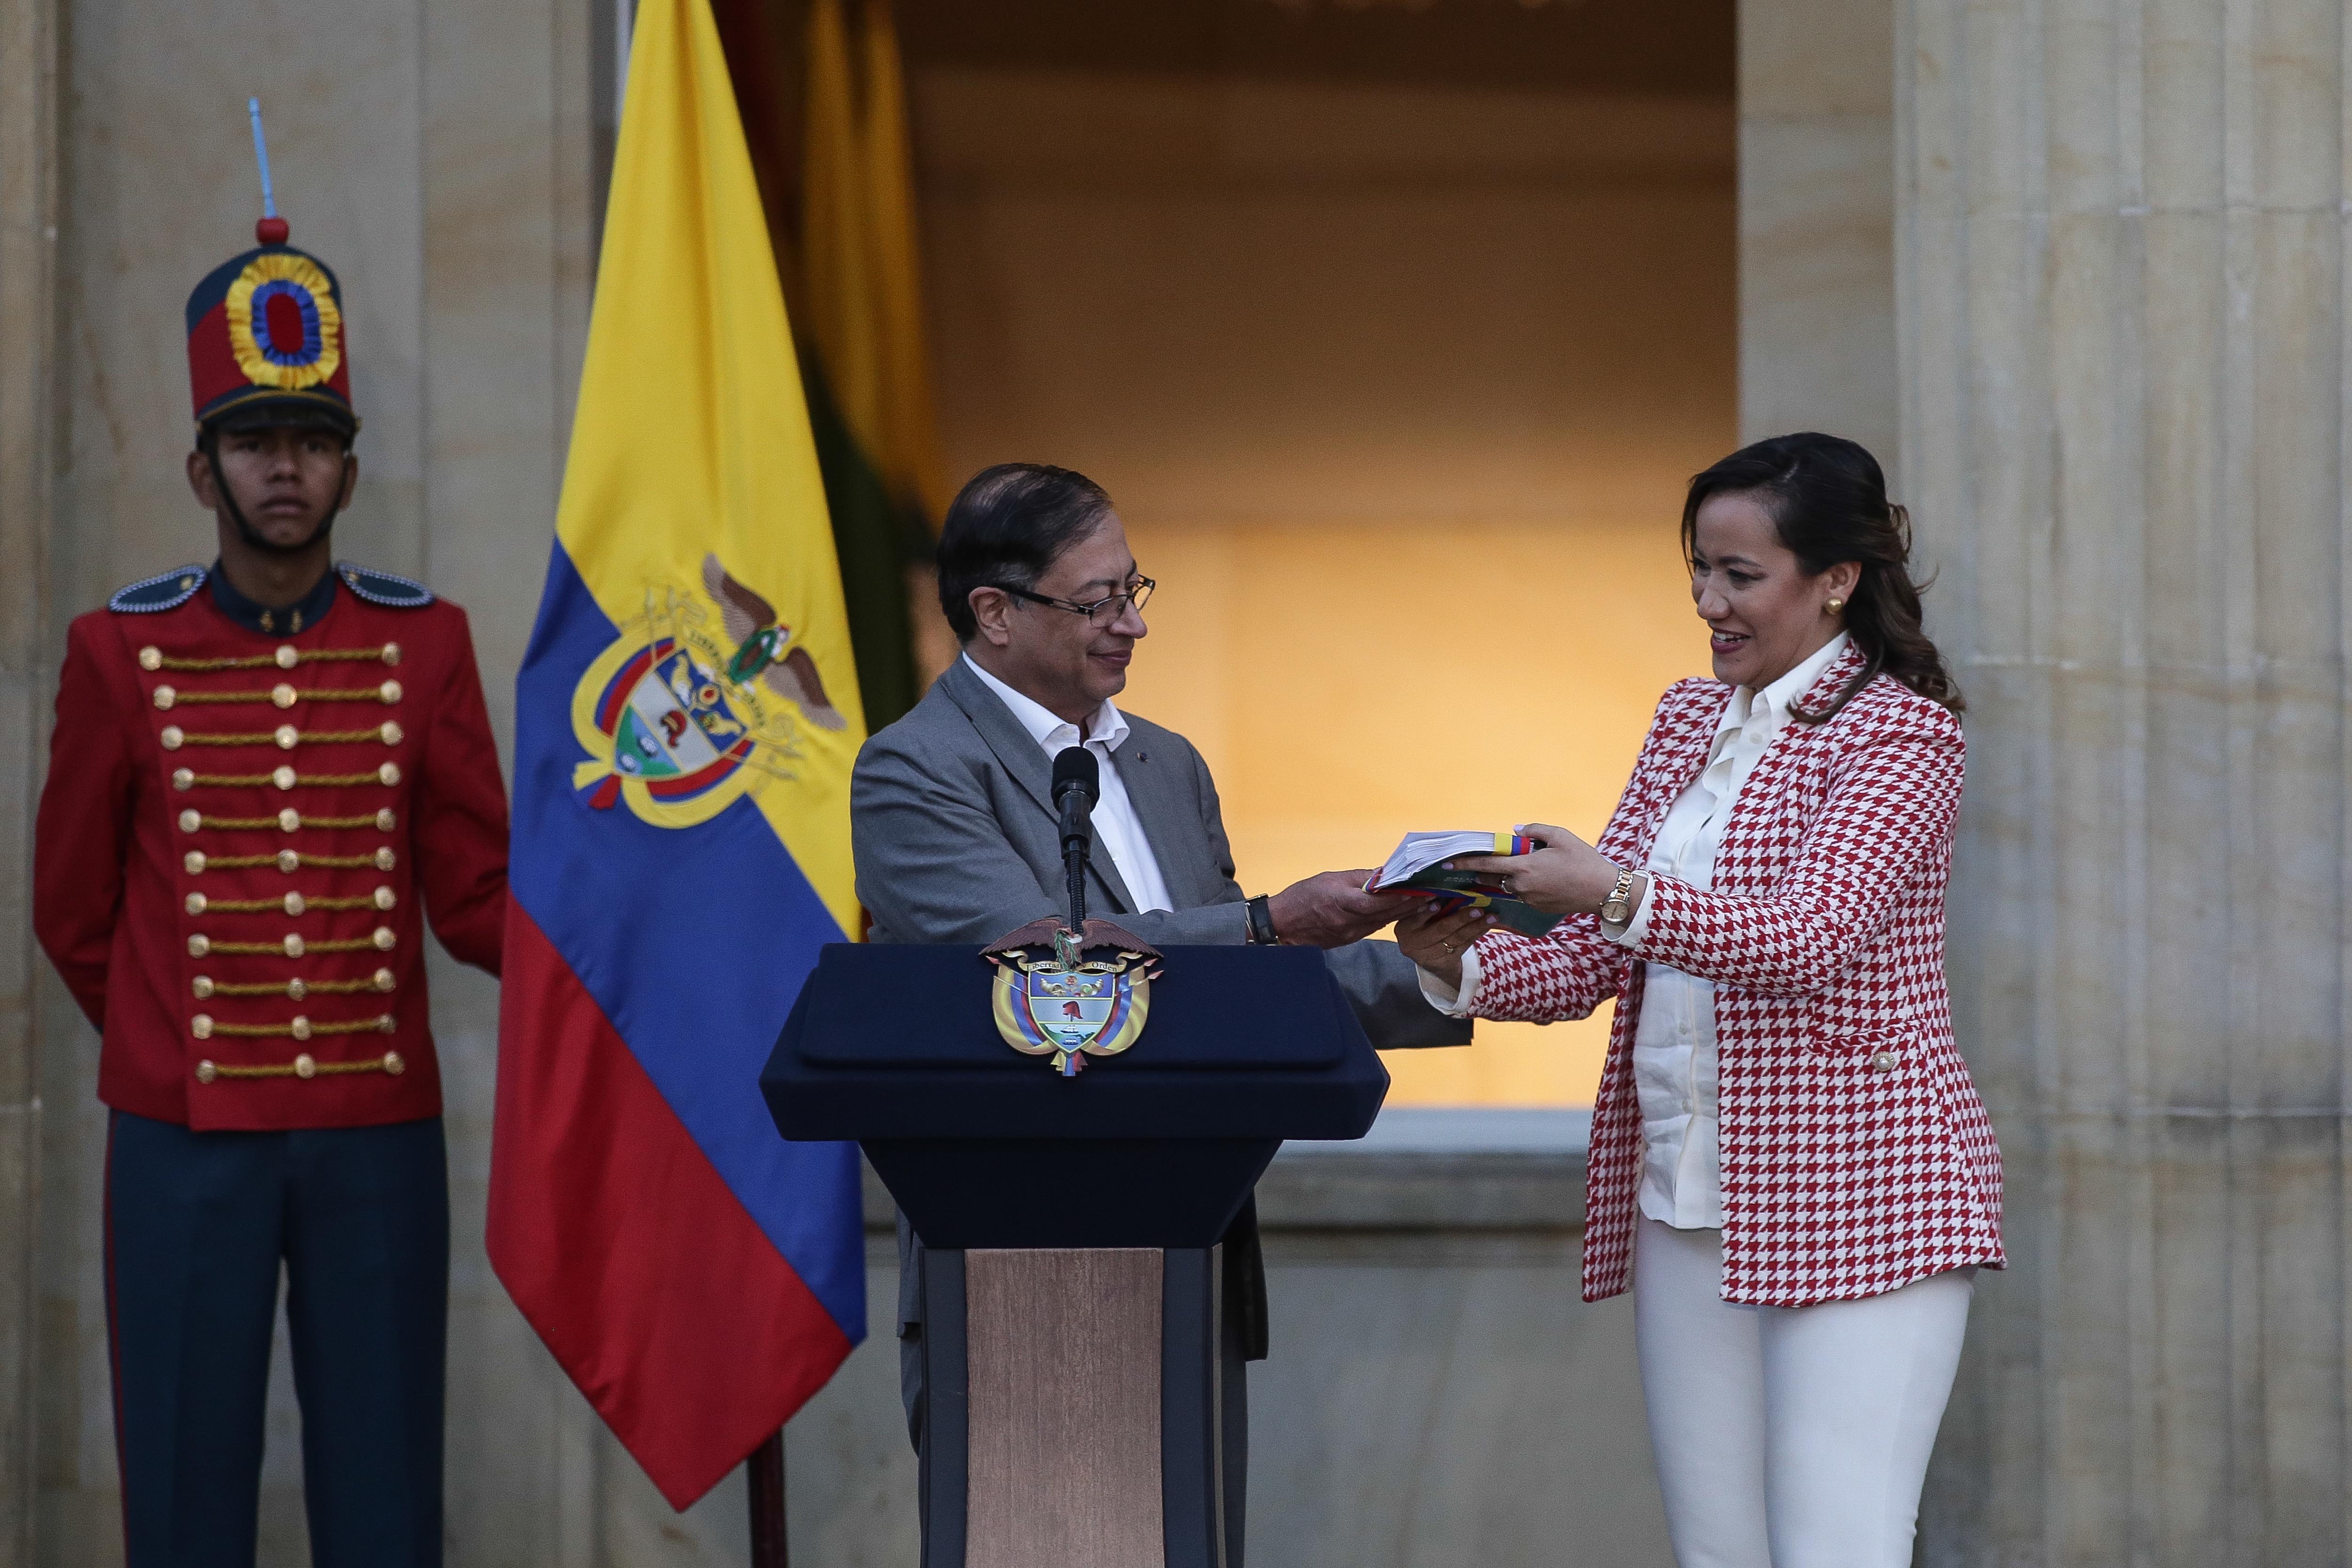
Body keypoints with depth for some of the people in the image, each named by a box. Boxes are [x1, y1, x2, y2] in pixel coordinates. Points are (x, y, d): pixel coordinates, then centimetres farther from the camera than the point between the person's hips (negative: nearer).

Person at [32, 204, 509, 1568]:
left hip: (382, 1140, 1)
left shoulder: (425, 642, 2)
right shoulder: (122, 651, -1)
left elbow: (476, 901, 2)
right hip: (186, 1145, -1)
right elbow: (75, 912, 9)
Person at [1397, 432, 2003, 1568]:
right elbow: (1597, 957, 14)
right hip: (1686, 1199, 7)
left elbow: (1810, 933, -20)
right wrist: (1461, 968, -6)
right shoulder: (1688, 721, 16)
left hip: (1855, 1188, -7)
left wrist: (1618, 893, -32)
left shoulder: (1901, 729, -5)